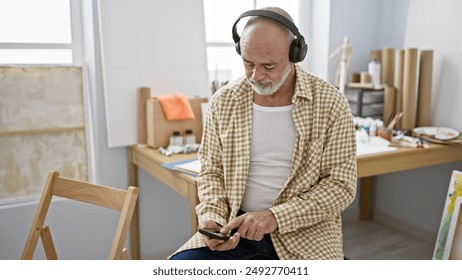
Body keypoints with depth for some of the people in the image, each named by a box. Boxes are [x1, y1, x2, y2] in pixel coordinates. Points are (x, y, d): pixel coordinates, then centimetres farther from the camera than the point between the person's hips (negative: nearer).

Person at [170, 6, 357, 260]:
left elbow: (341, 185, -8)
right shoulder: (223, 101, 0)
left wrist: (276, 217, -19)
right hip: (236, 224, 2)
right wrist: (212, 218, -11)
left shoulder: (330, 104, -8)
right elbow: (211, 171, 8)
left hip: (304, 228, -1)